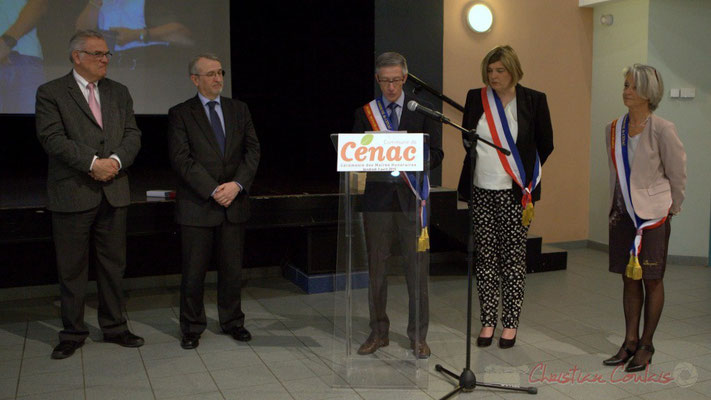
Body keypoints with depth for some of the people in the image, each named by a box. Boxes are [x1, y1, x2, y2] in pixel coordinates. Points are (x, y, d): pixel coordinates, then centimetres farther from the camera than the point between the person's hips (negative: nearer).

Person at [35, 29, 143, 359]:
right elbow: (52, 137, -11)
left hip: (114, 192, 4)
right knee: (72, 268, 5)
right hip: (72, 193, -4)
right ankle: (72, 333, 18)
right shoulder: (51, 93, 0)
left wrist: (116, 160, -12)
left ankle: (114, 327, 22)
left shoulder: (119, 92, 14)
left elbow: (132, 134, 6)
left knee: (113, 264, 10)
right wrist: (92, 163, -18)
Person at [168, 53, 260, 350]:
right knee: (193, 271, 5)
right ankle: (191, 328, 20)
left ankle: (232, 322, 26)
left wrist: (237, 184, -11)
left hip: (234, 203, 3)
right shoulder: (180, 114, 0)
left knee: (232, 269, 11)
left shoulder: (239, 110, 11)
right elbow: (182, 159, -9)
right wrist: (213, 191, -16)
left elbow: (252, 150, 5)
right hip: (196, 206, -3)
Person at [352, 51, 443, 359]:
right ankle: (378, 332, 22)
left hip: (412, 197, -1)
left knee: (417, 268, 1)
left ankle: (418, 336, 14)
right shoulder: (365, 113, 8)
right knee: (375, 267, 8)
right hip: (378, 197, 1)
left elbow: (436, 154, 1)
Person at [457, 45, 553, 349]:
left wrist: (526, 175, 10)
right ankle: (487, 322, 17)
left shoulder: (533, 100, 0)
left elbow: (545, 144, 9)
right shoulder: (476, 98, 6)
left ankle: (510, 324, 13)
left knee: (513, 258, 2)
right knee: (485, 257, 6)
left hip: (515, 193, -2)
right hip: (481, 190, 2)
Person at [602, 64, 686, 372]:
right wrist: (615, 204, 13)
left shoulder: (662, 130, -11)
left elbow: (677, 174, -4)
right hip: (623, 213, 5)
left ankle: (646, 346, 16)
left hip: (652, 214, -5)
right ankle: (630, 341, 21)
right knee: (629, 278, 11)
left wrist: (670, 207, 3)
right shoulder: (613, 129, 5)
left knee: (652, 280, 4)